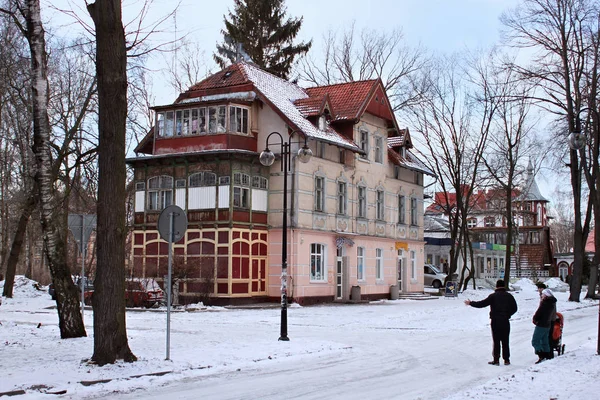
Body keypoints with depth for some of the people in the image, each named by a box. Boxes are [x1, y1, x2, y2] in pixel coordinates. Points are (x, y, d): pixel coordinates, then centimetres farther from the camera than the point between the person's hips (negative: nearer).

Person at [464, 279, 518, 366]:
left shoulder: (493, 296, -7)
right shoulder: (509, 296, 3)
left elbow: (481, 304, -8)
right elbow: (514, 308, 8)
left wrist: (470, 303, 3)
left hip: (495, 321, -2)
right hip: (505, 321, 3)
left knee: (496, 341, 2)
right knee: (505, 341, 8)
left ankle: (496, 360, 2)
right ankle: (506, 360, 9)